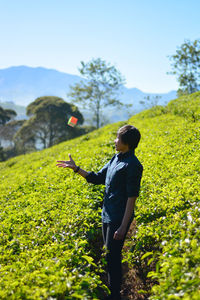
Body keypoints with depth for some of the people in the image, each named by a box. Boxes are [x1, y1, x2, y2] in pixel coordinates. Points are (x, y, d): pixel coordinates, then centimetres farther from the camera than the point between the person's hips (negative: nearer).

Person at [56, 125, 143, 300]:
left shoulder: (133, 165, -18)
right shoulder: (116, 158, 10)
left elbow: (132, 198, -19)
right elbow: (98, 178, 18)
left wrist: (123, 227, -20)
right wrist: (75, 168, 12)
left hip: (119, 219, -9)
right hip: (107, 216, 9)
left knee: (112, 258, -1)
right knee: (110, 256, 18)